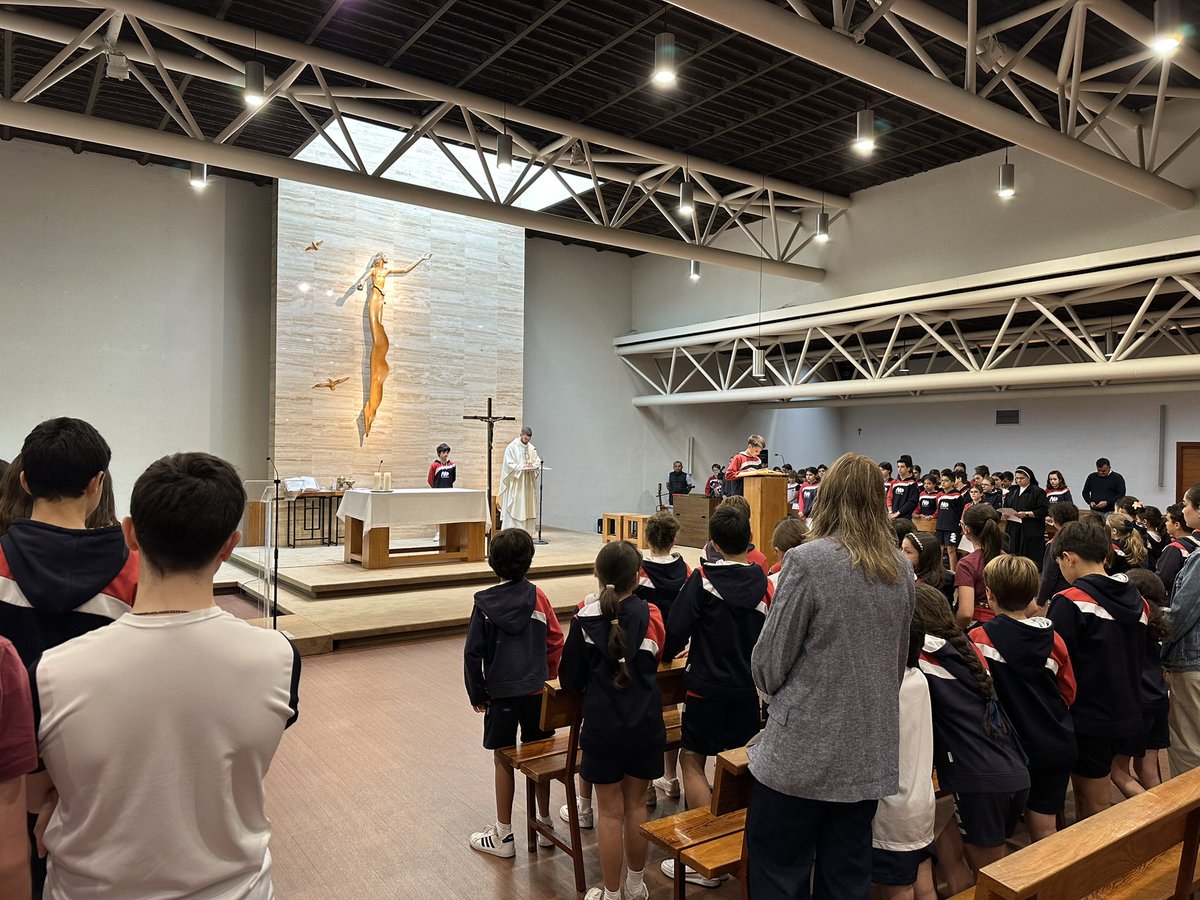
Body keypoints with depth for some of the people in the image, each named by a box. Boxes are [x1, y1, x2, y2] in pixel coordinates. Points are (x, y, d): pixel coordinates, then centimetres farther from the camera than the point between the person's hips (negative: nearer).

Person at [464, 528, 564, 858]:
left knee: (503, 760, 9)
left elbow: (473, 653, -8)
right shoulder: (537, 596, -6)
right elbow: (556, 642, -1)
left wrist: (477, 694, 4)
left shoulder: (485, 603, -10)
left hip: (502, 693, -2)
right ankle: (545, 824, 28)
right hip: (537, 690, 2)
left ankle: (503, 836, 20)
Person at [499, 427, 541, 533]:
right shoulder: (511, 447, -5)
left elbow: (538, 461, 10)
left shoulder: (532, 448, 11)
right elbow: (509, 464, -11)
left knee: (528, 507, 5)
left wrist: (532, 465, -12)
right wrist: (522, 466, -21)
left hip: (528, 483, 6)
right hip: (515, 484, -6)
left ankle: (527, 531, 10)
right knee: (514, 507, -7)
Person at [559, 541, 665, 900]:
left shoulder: (585, 619, -14)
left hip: (602, 729, -2)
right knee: (636, 805, 18)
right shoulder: (650, 615, -9)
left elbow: (568, 679, -7)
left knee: (611, 812, 11)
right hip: (645, 726, 2)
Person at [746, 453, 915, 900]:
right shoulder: (901, 569, 3)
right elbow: (899, 658, 14)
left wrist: (778, 691, 10)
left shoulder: (808, 560, -16)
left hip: (805, 751, -6)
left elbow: (770, 660, -11)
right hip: (871, 753, 6)